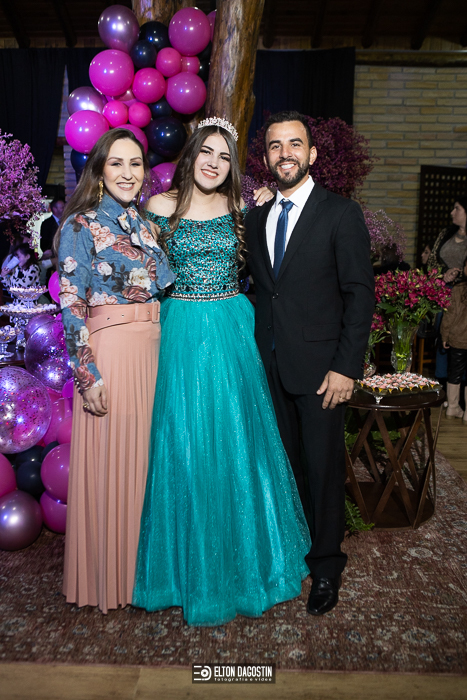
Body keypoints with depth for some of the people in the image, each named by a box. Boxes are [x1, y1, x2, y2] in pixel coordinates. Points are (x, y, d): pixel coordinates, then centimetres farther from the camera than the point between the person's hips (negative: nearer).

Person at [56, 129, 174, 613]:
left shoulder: (146, 225, 14)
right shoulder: (81, 226, -5)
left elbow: (165, 285, 13)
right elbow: (71, 306, -10)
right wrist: (88, 373, -15)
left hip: (155, 350, 6)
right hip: (109, 351, -6)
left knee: (148, 455, 14)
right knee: (111, 462, 4)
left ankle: (146, 565, 34)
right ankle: (109, 577, 25)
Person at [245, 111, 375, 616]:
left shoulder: (341, 215, -5)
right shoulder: (255, 219, 10)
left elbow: (360, 295, -8)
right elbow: (260, 289, 12)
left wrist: (346, 368, -14)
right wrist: (257, 352, 3)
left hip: (319, 365, -4)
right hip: (269, 364, 5)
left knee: (324, 466, 6)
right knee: (284, 461, 14)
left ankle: (325, 565, 25)